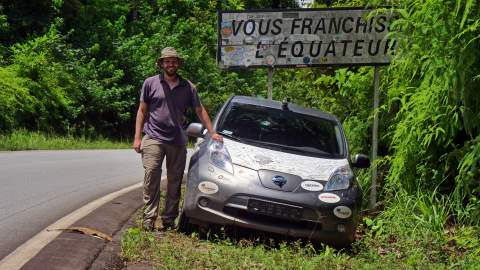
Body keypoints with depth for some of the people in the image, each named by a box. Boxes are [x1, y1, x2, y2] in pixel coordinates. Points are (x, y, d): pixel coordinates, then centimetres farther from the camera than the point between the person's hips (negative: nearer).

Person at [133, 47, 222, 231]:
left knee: (175, 182, 5)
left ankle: (169, 220, 12)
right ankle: (149, 218, -12)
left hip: (178, 141, 3)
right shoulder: (150, 83, 5)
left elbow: (200, 110, 17)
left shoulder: (188, 87, 11)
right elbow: (142, 110, 8)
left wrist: (212, 133, 11)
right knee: (151, 177, -13)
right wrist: (137, 137, 1)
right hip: (154, 138, -3)